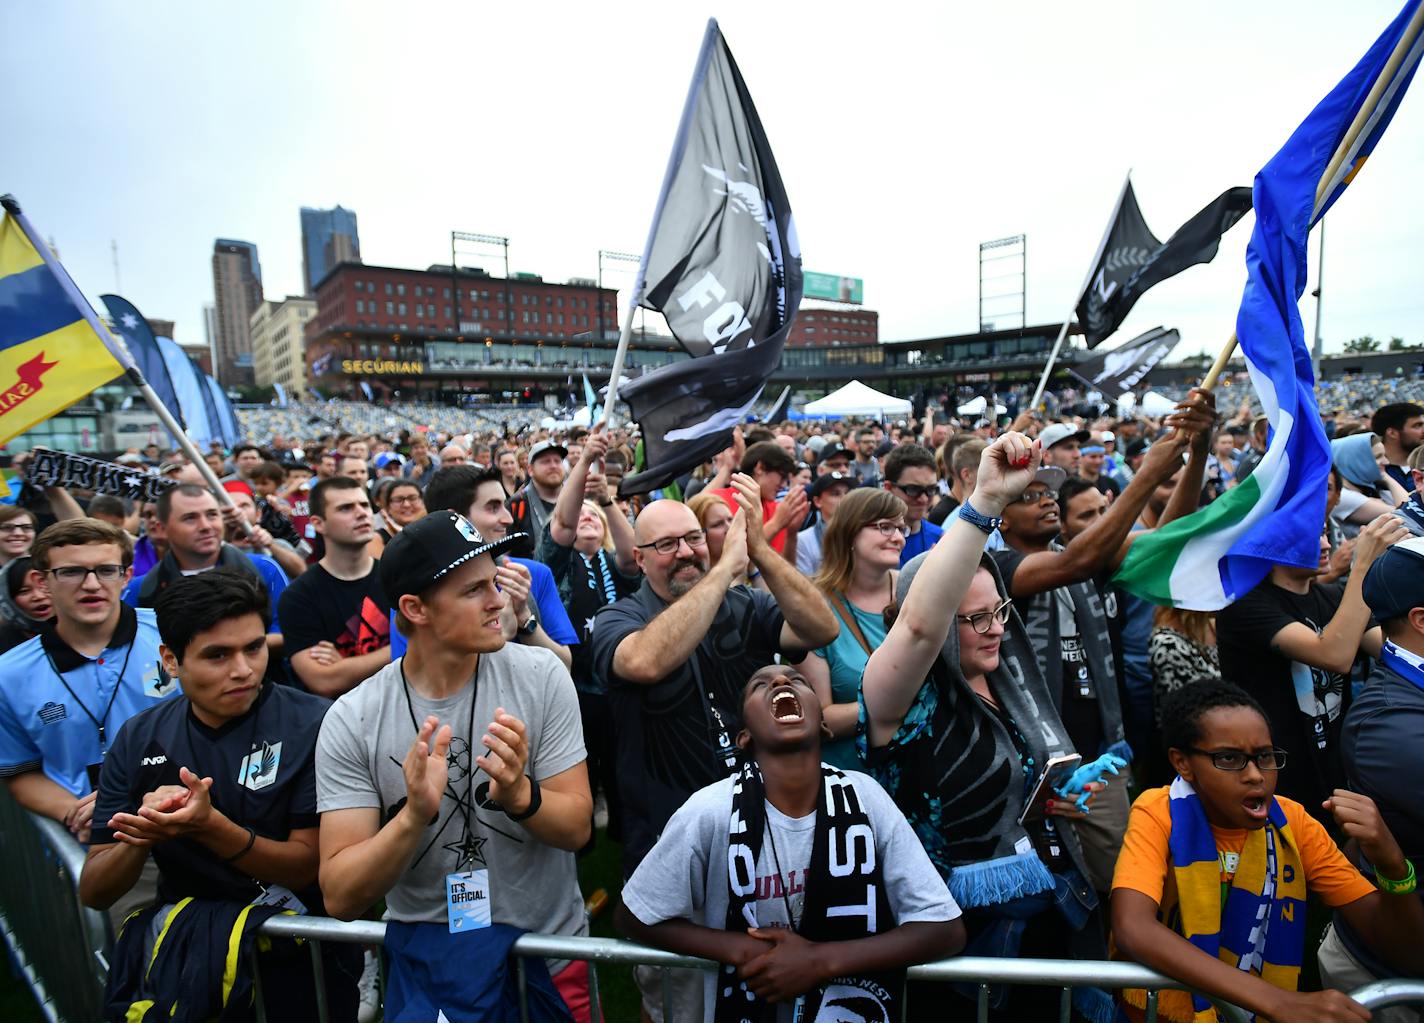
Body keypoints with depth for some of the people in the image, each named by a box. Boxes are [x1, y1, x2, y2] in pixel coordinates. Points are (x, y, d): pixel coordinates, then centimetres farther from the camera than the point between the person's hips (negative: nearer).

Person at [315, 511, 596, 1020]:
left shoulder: (541, 676, -15)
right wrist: (415, 815, -32)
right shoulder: (352, 720, -15)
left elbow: (577, 828, -13)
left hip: (548, 952, 0)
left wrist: (519, 795, -32)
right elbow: (341, 899, -15)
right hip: (425, 960, 0)